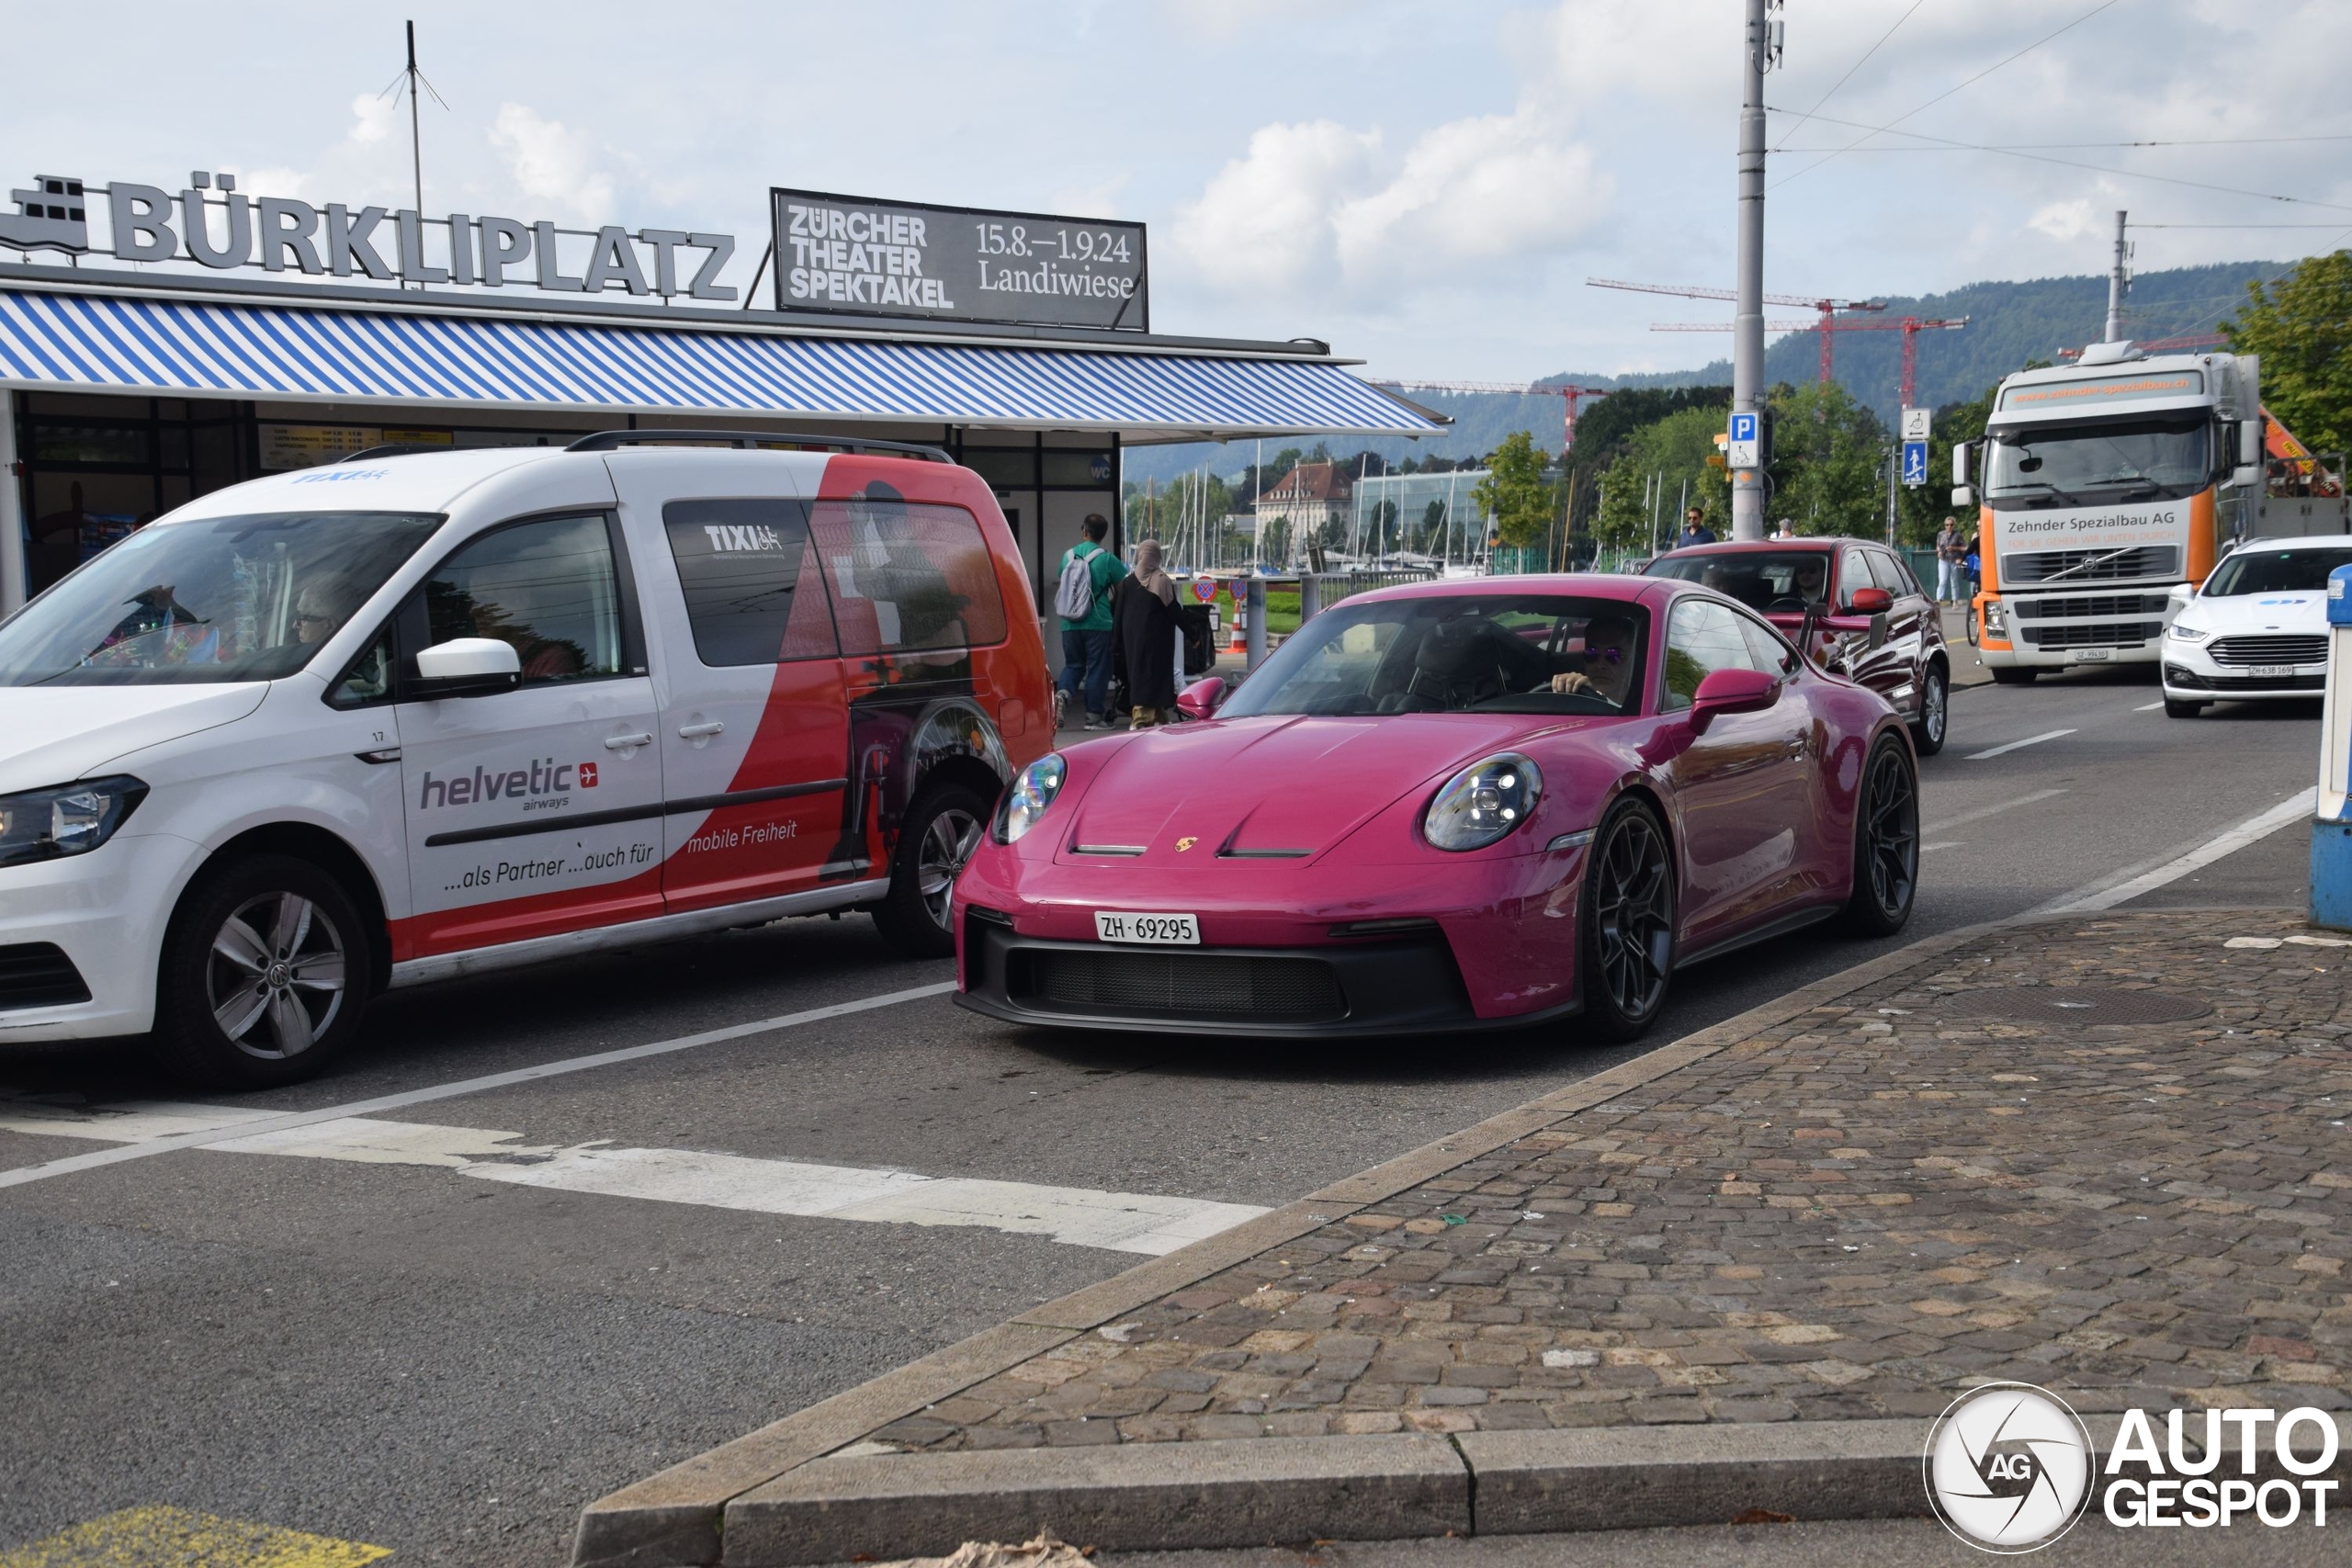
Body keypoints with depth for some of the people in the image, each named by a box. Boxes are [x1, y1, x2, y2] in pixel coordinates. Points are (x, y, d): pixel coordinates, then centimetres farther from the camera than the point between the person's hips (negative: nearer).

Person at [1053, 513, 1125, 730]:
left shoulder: (1068, 555, 5)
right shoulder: (1107, 559, -6)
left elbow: (1059, 578, 20)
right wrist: (1112, 606, 19)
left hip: (1070, 623, 3)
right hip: (1098, 623, -3)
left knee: (1073, 664, 14)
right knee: (1097, 668, 5)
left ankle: (1062, 694, -13)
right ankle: (1094, 716, 7)